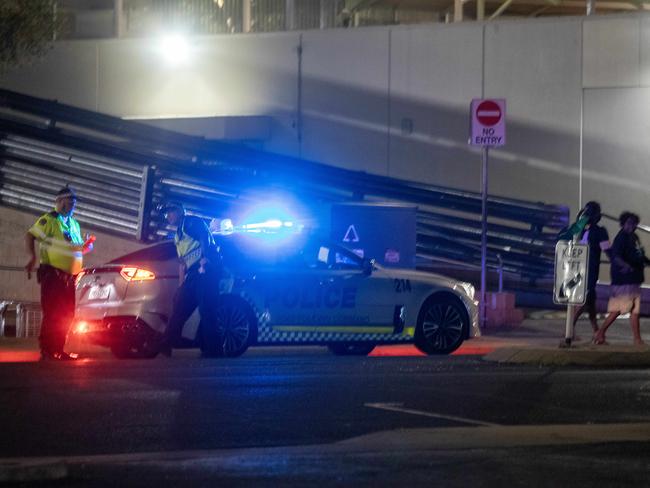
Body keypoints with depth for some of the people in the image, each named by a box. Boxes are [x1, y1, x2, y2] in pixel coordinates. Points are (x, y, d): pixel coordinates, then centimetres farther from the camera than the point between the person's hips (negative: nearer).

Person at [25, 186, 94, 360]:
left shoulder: (74, 224, 20)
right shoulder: (49, 220, -5)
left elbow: (78, 247, 28)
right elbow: (30, 236, -11)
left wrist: (86, 246, 5)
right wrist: (33, 258, -23)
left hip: (69, 275, 8)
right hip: (52, 273, -8)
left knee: (66, 314, 9)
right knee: (52, 313, -11)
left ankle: (58, 350, 17)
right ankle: (47, 350, -8)